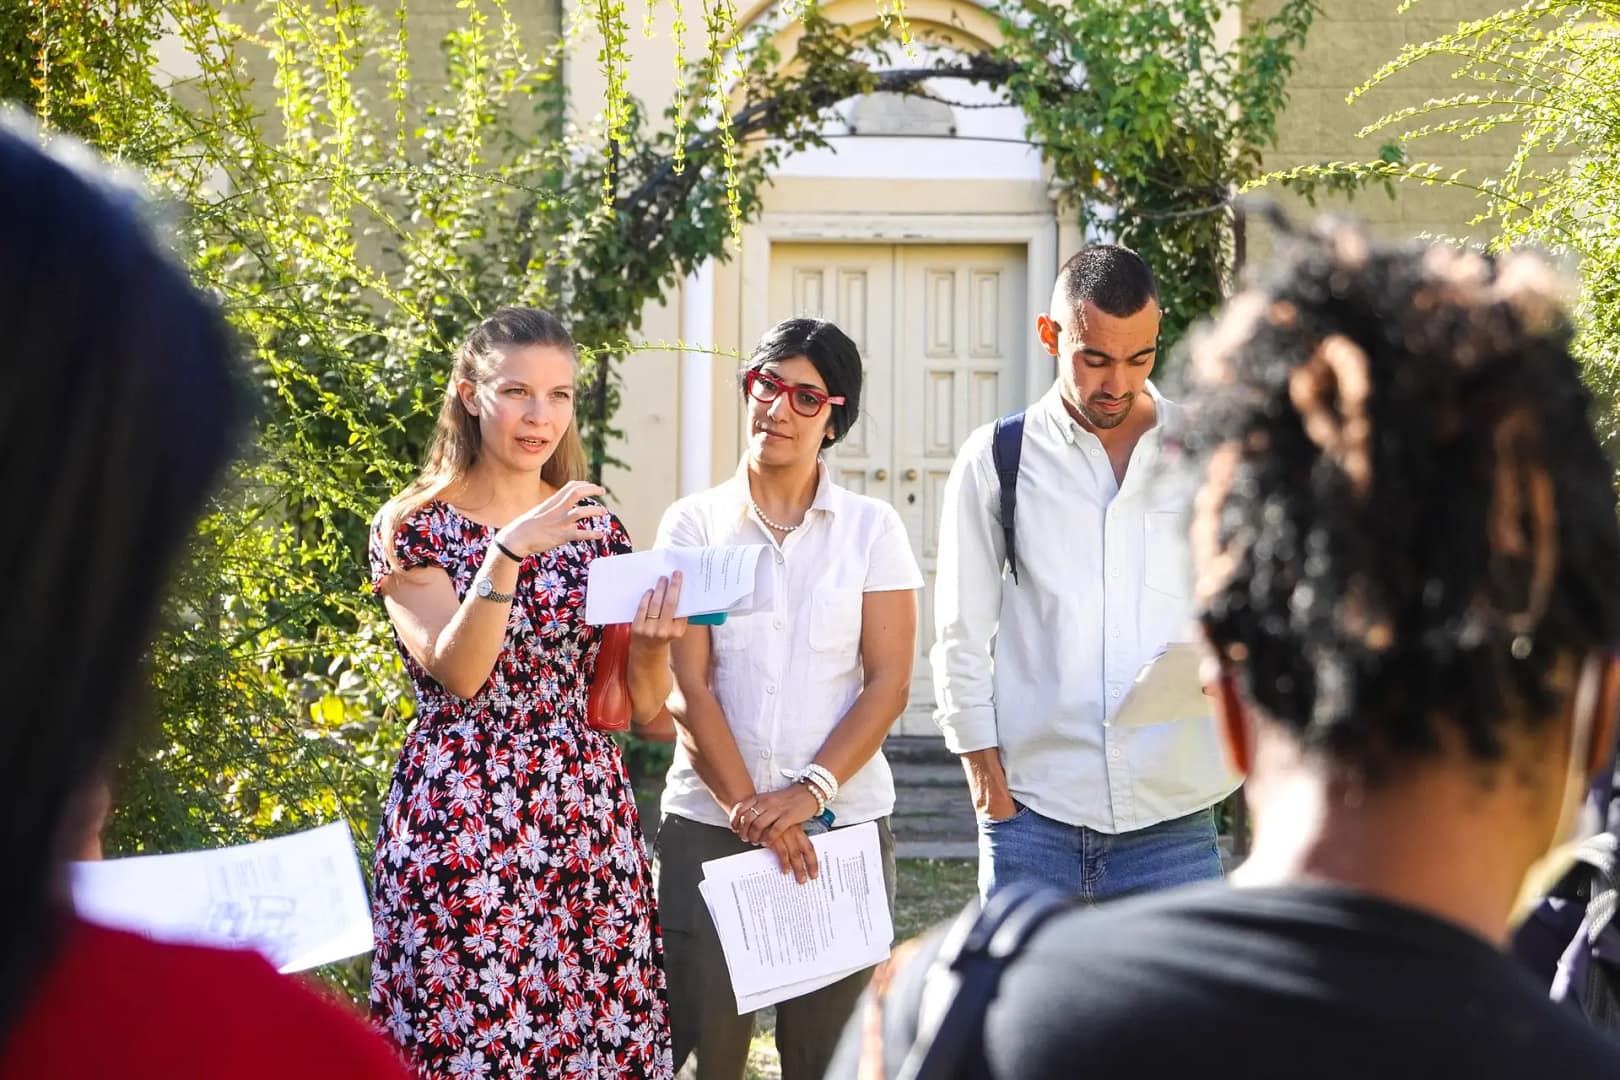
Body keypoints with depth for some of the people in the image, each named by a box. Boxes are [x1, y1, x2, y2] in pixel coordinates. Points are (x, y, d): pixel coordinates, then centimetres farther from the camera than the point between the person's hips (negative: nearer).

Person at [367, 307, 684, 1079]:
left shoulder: (593, 525, 10)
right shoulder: (414, 527, -1)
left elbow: (640, 706, 9)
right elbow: (457, 675, -15)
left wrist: (653, 639, -12)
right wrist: (509, 551, -25)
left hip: (586, 815, 4)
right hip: (461, 825, -3)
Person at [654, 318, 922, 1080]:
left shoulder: (871, 529, 4)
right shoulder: (693, 524, 3)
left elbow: (888, 683, -2)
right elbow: (685, 687, -3)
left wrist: (812, 791, -14)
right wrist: (750, 809, -11)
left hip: (842, 823, 0)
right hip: (708, 823, 0)